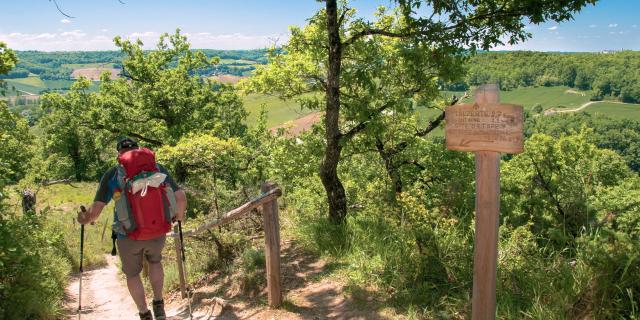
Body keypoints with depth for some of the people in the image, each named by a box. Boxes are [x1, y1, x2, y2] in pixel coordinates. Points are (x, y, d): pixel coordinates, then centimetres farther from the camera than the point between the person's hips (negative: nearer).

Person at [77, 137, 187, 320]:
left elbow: (96, 209, -6)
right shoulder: (158, 168, 0)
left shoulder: (112, 174, -3)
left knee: (132, 274, 25)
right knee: (155, 261, 33)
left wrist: (85, 219, 16)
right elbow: (181, 197, -2)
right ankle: (159, 305, 30)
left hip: (128, 236, -1)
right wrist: (179, 214, 18)